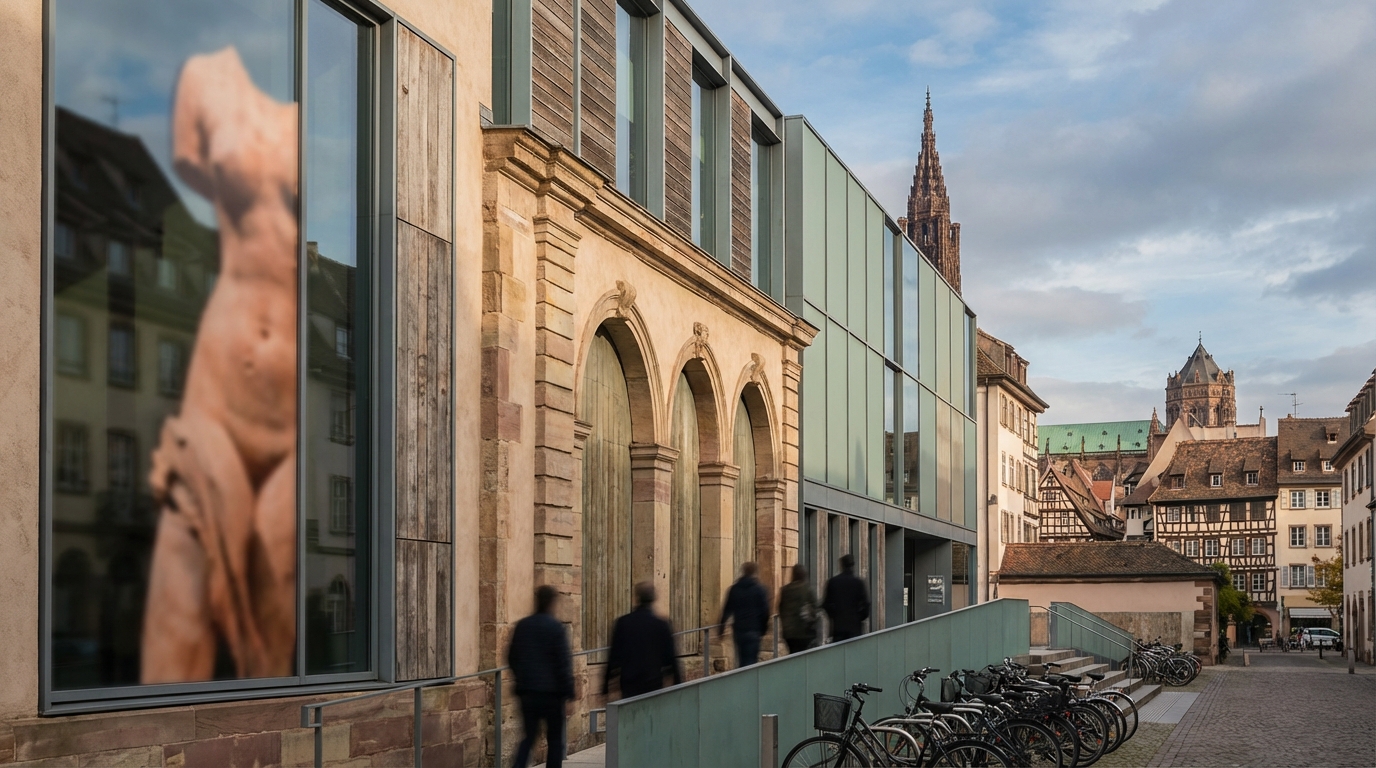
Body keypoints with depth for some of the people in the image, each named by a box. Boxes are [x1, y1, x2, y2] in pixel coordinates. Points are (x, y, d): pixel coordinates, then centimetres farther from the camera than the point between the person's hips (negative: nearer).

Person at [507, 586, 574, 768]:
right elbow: (563, 662, -12)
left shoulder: (521, 626, 4)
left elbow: (512, 658, 11)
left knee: (529, 736, 9)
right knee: (555, 739, 8)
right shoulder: (555, 627, -12)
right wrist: (568, 690, -6)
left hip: (528, 691, 4)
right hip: (551, 691, -4)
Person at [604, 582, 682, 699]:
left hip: (629, 685, 1)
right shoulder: (661, 625, -6)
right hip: (653, 683, -1)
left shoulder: (622, 622, -2)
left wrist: (607, 680, 11)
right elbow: (670, 657, -2)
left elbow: (614, 654, 2)